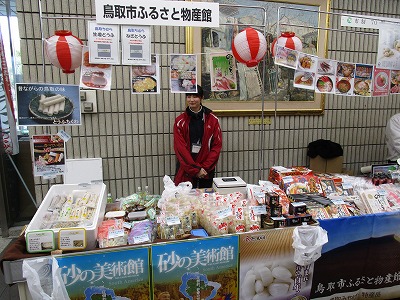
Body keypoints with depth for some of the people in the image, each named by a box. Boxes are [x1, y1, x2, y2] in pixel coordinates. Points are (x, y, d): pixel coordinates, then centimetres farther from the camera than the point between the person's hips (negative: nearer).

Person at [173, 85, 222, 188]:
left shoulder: (213, 120, 1)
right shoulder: (180, 121, -1)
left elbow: (217, 145, -1)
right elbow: (180, 148, -6)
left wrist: (205, 167, -10)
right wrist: (195, 169, -12)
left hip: (206, 172, 1)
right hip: (185, 172, -1)